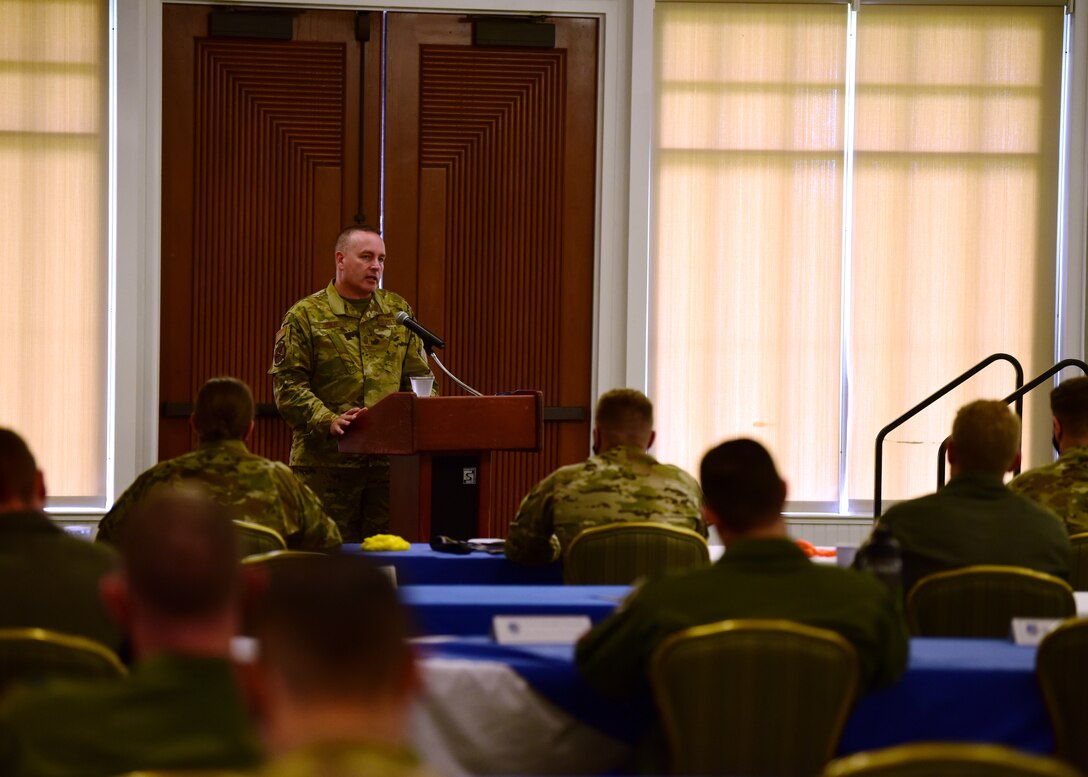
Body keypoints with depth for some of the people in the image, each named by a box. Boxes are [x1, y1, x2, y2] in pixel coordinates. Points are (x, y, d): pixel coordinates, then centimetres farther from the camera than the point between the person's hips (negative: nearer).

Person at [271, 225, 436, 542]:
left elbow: (419, 376, 16)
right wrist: (328, 421, -20)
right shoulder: (305, 316, 0)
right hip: (325, 464, -4)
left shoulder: (398, 311, 14)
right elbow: (288, 385, -6)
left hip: (388, 461, 4)